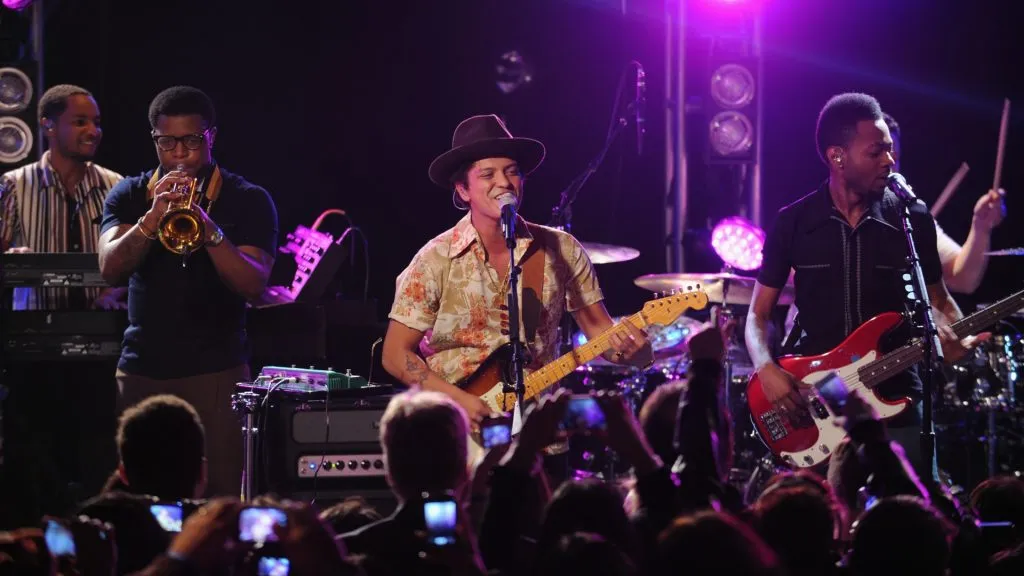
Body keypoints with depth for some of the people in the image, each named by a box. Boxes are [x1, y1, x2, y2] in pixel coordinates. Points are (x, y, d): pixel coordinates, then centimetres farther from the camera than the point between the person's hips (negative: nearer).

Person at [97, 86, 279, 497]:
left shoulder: (248, 201, 0)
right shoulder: (129, 197, 8)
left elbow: (255, 284, -11)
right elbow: (110, 270, -7)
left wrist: (210, 230, -27)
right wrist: (152, 218, -22)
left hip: (216, 373, -3)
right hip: (142, 372, 3)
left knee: (221, 497, -8)